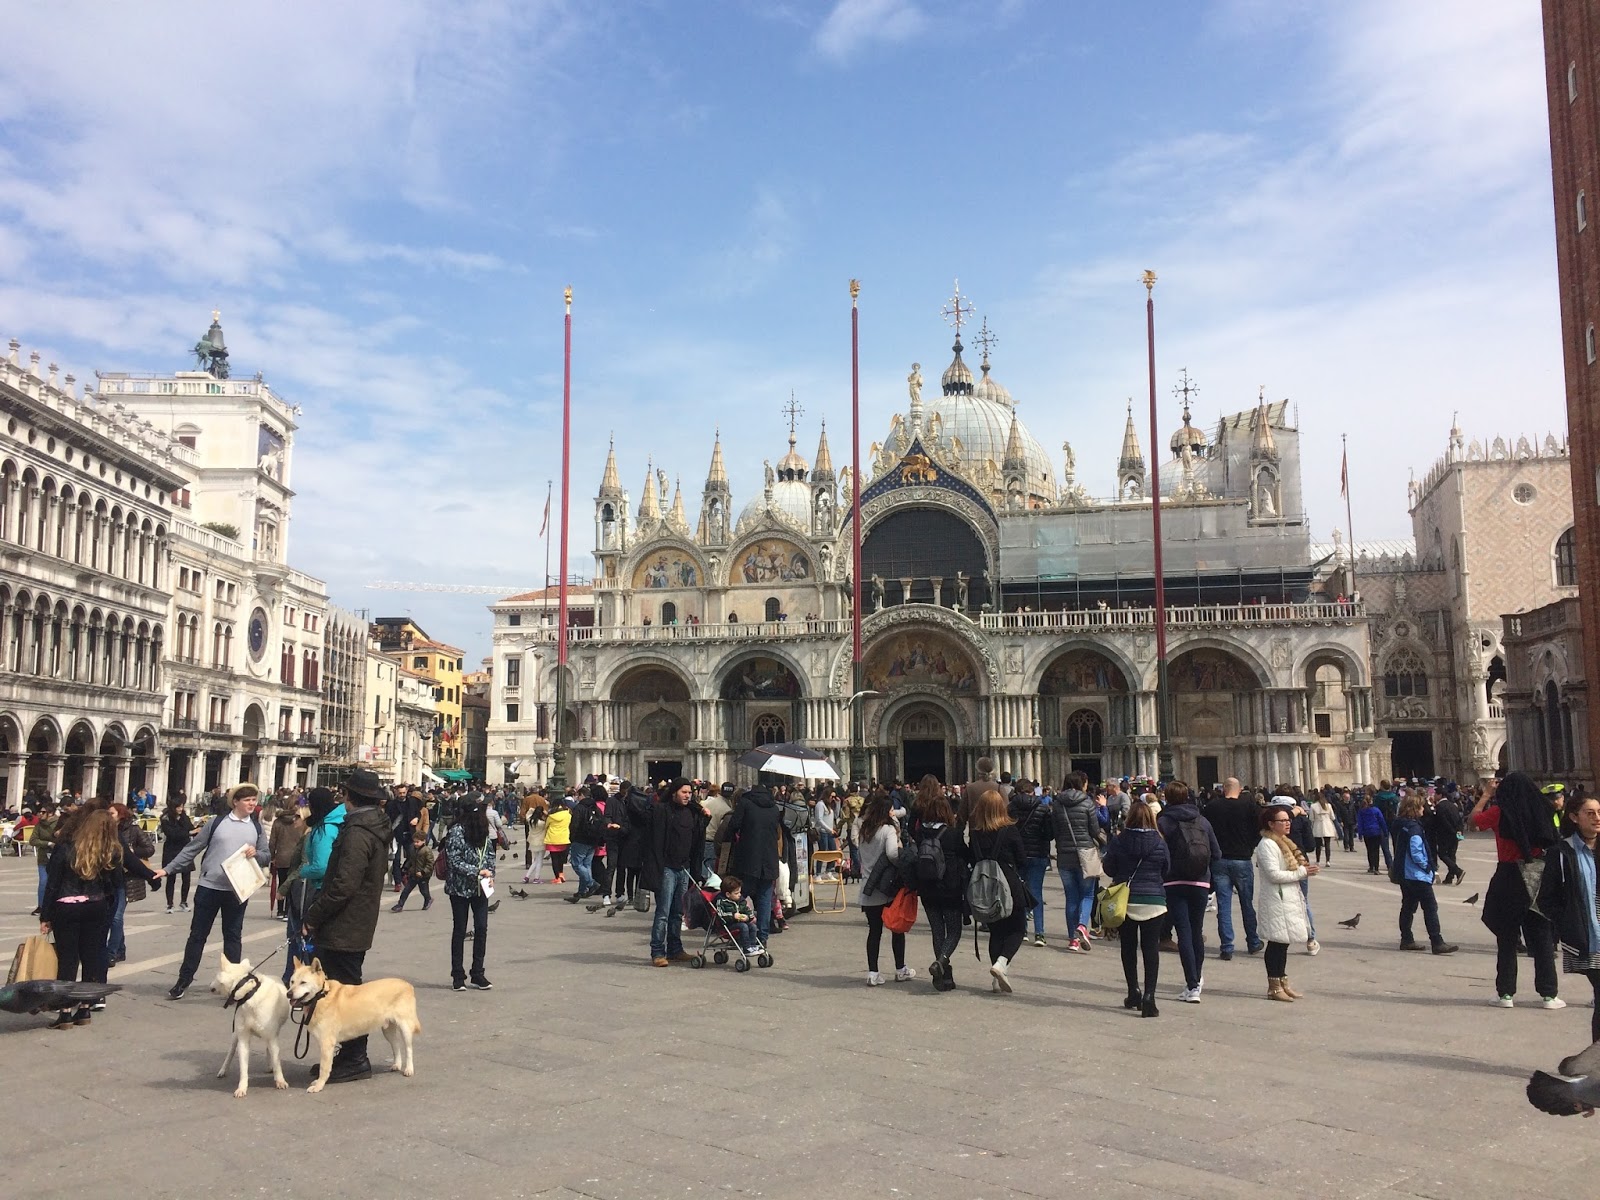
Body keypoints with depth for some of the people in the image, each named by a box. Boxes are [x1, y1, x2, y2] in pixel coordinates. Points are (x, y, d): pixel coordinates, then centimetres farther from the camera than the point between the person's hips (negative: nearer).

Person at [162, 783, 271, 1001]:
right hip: (208, 887, -1)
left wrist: (256, 853, -13)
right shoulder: (216, 822, -2)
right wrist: (169, 869, 2)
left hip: (238, 891, 1)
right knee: (198, 934, 7)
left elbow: (267, 855, 9)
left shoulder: (257, 828, 4)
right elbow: (193, 848, 3)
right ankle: (184, 980, 18)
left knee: (232, 936, 9)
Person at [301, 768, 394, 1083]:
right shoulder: (375, 827, 12)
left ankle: (354, 1060, 6)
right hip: (359, 926, 10)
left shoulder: (357, 832, -19)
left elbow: (343, 885, -24)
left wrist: (313, 916, -13)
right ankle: (349, 1055, 24)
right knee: (347, 988, 16)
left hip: (343, 929, -10)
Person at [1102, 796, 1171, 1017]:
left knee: (1128, 947, 15)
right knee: (1151, 948, 2)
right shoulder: (1160, 842, -6)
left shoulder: (1118, 841, -8)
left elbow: (1109, 869, 2)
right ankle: (1148, 996, -7)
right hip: (1153, 902, 0)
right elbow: (1167, 871, 5)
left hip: (1125, 901, 0)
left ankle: (1134, 991, 19)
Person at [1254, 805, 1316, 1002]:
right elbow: (1274, 874, -21)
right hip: (1276, 902, -10)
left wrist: (1305, 869, 7)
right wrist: (1302, 872, -16)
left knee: (1283, 942, 13)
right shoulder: (1267, 845, -14)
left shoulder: (1283, 842, 18)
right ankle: (1274, 987, 0)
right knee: (1277, 943, -6)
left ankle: (1282, 983, 19)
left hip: (1288, 900, 10)